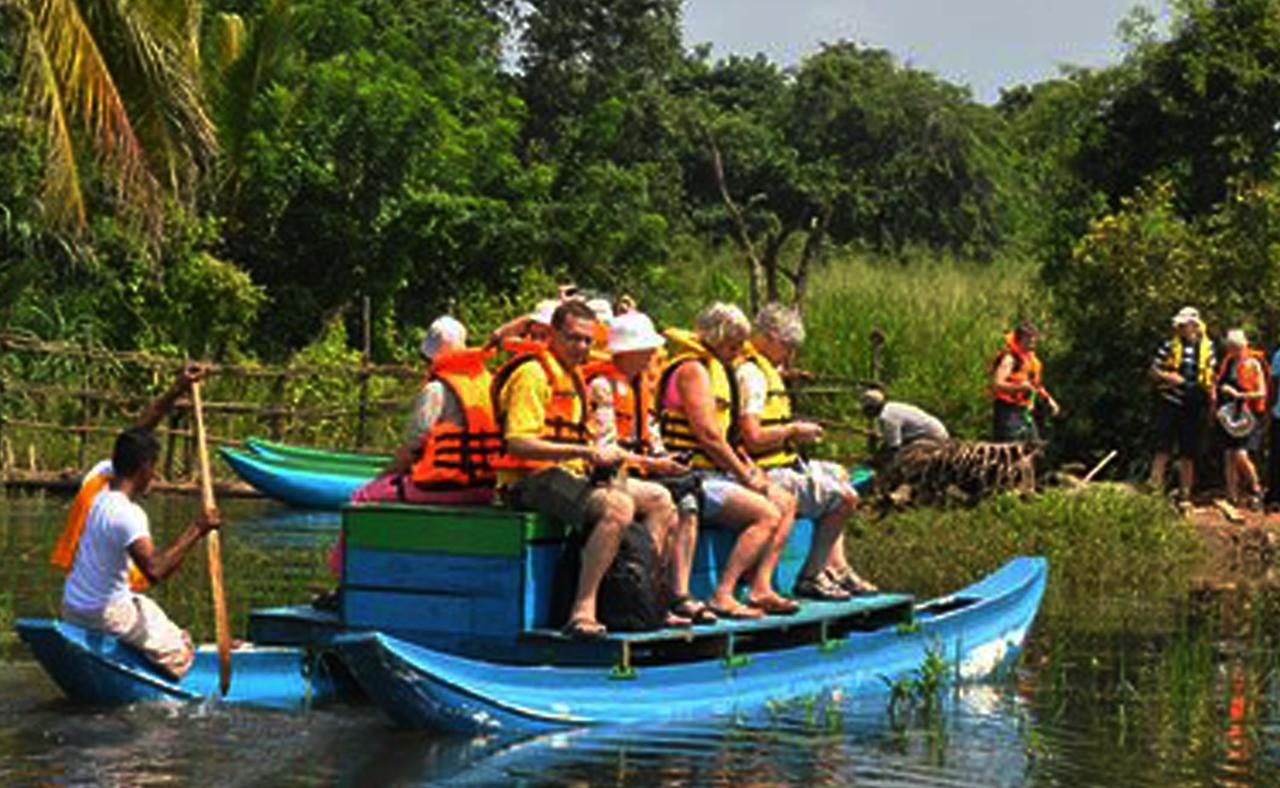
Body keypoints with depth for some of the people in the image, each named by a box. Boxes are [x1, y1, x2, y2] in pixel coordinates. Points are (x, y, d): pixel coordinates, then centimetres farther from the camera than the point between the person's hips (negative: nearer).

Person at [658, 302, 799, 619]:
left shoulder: (716, 368, 22)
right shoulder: (694, 369, -12)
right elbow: (707, 434, -19)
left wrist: (748, 467, 9)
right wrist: (745, 475, -11)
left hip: (716, 472, 11)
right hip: (693, 476, -11)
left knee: (786, 502, 8)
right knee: (767, 514, -22)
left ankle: (761, 588, -1)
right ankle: (722, 596, -23)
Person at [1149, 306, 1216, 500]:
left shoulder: (1207, 347, 6)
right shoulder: (1169, 345, 0)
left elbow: (1211, 376, 15)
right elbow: (1153, 371, 3)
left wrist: (1212, 400, 8)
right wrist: (1169, 377, -16)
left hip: (1193, 406, 2)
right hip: (1170, 402, -2)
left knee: (1188, 453, 7)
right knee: (1163, 449, -6)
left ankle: (1185, 492, 14)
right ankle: (1156, 488, -5)